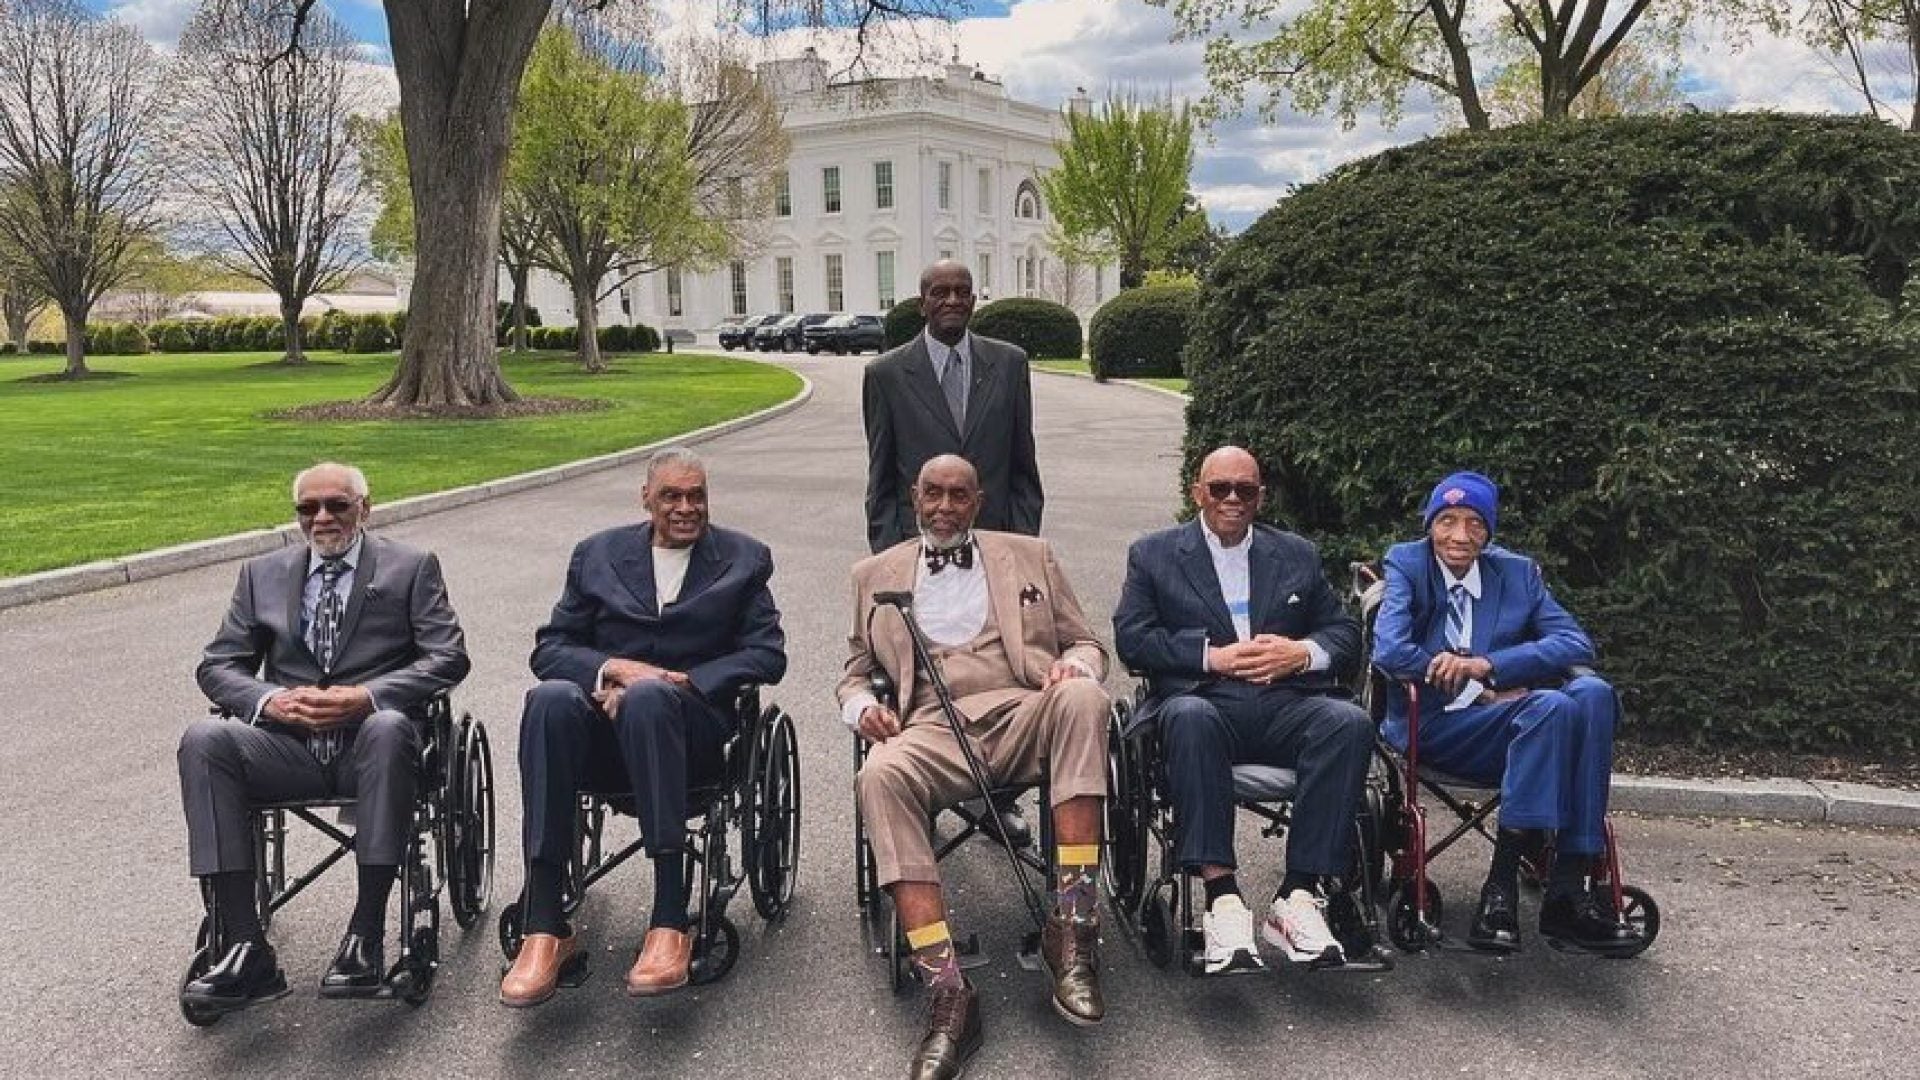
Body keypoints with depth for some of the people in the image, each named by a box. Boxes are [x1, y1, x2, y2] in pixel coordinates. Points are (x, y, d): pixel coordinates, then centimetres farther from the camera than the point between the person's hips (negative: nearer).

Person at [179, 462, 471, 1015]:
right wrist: (271, 699, -9)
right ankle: (248, 951, -26)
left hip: (370, 737, -3)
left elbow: (449, 657, -1)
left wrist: (367, 695, -17)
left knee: (389, 728, -37)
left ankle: (366, 937, -31)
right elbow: (217, 665, 14)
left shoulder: (411, 568, 10)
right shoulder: (263, 574, 19)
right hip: (289, 743, 3)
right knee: (204, 739, -26)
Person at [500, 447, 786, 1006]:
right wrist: (615, 668, -9)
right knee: (550, 699, -32)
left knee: (648, 699, -37)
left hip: (693, 732, -2)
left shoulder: (744, 559, 13)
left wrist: (675, 681, -10)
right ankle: (546, 929, -34)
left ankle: (670, 924, -40)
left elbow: (768, 655, 2)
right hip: (602, 730, 2)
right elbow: (549, 648, 12)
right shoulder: (598, 554, 18)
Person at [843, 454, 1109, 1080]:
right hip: (933, 730, 0)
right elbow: (856, 672, 26)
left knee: (1082, 698, -35)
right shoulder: (875, 575, 23)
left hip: (1024, 717, 0)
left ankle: (1071, 931, -33)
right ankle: (947, 995, -36)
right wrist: (861, 707, 1)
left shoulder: (1028, 556, 22)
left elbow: (1087, 645, 21)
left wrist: (1075, 664, -4)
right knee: (880, 777, -35)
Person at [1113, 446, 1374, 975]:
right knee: (1188, 717, -38)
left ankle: (1299, 894, -27)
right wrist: (1212, 656, -10)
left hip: (1284, 703, 3)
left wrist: (1303, 652, -5)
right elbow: (1131, 638, 1)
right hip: (1204, 699, -2)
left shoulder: (1297, 555, 23)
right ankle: (1220, 895, -37)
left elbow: (1345, 632, 18)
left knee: (1349, 722, -29)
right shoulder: (1153, 554, 14)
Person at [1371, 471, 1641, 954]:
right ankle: (1502, 886, -27)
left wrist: (1487, 665, -14)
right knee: (1551, 707, -30)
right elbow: (1389, 650, -13)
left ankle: (1568, 891, -27)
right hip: (1431, 727, -4)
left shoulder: (1518, 573, 13)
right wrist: (1483, 690, -11)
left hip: (1505, 723, 5)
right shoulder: (1407, 565, 3)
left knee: (1592, 693, -26)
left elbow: (1577, 643, 0)